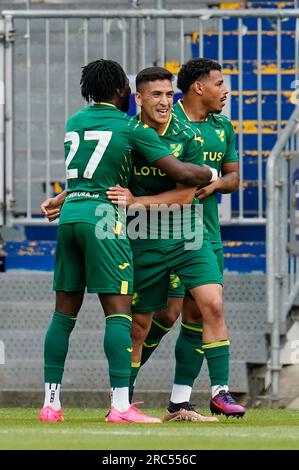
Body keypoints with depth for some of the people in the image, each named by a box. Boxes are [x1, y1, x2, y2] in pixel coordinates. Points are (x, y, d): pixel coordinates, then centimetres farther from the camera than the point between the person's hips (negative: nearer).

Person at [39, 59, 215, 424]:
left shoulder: (74, 123, 16)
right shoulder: (131, 128, -2)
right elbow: (181, 173, -5)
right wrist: (212, 174, 13)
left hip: (70, 215, 6)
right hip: (103, 217, -6)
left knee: (64, 312, 9)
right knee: (118, 310, -8)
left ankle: (50, 403, 8)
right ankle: (121, 405, -17)